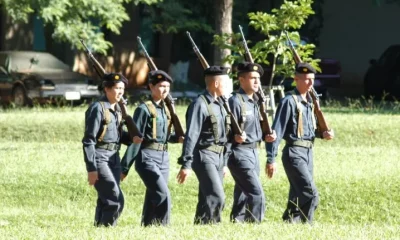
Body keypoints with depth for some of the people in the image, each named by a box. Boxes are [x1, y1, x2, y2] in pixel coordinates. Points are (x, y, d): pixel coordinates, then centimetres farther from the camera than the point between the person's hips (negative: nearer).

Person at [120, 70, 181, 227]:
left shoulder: (166, 109, 15)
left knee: (152, 199, 8)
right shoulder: (144, 109, -7)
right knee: (163, 195, -17)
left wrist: (178, 138, 4)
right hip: (147, 157, -7)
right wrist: (125, 167, -11)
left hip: (164, 158, 7)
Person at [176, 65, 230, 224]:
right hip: (204, 157, -9)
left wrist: (224, 163, 23)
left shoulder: (219, 104, 15)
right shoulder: (200, 105, -13)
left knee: (207, 200, 9)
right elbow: (191, 136, -17)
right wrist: (186, 164, -21)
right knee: (217, 197, -16)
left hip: (218, 157, 9)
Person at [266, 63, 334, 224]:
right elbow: (277, 131, -12)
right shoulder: (289, 102, -10)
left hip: (308, 152, 8)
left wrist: (324, 134, 2)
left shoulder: (310, 102, 14)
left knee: (298, 195, 10)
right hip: (294, 153, -8)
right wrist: (270, 159, -15)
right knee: (310, 193, -16)